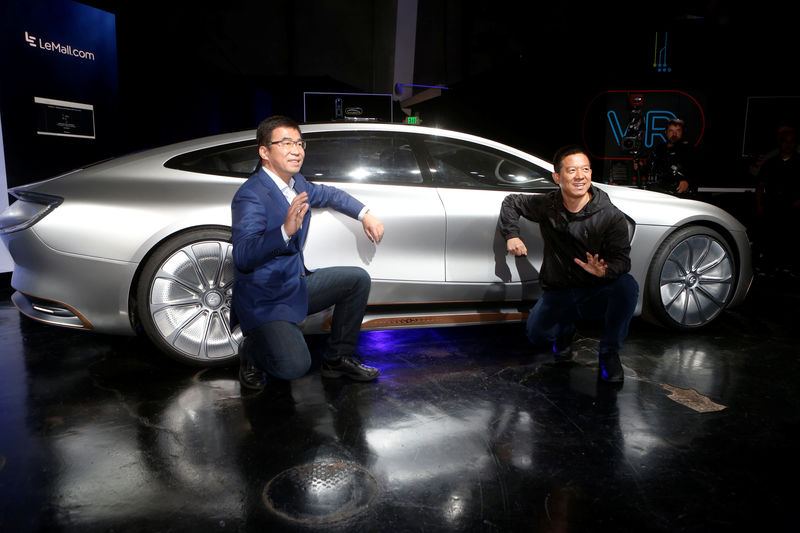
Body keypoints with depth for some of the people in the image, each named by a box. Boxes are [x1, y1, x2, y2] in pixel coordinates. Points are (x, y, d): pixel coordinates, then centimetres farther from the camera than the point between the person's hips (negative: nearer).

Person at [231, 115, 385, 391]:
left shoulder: (296, 182, 5)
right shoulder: (250, 196, -21)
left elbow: (328, 194, 25)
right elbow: (242, 257, -34)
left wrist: (365, 214, 12)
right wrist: (286, 230, -49)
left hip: (297, 284, 9)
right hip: (263, 300, -8)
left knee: (358, 279, 1)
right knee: (294, 366, -26)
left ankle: (337, 358, 12)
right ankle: (251, 350, 10)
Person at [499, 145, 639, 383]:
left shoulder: (612, 216, -11)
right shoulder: (547, 206, -4)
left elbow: (622, 259, -13)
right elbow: (511, 202, 14)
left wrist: (605, 271, -36)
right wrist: (511, 235, 1)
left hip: (597, 293, -2)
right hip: (557, 294, 2)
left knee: (627, 285, -33)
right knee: (537, 335, -20)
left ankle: (609, 354, -12)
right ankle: (566, 328, 19)